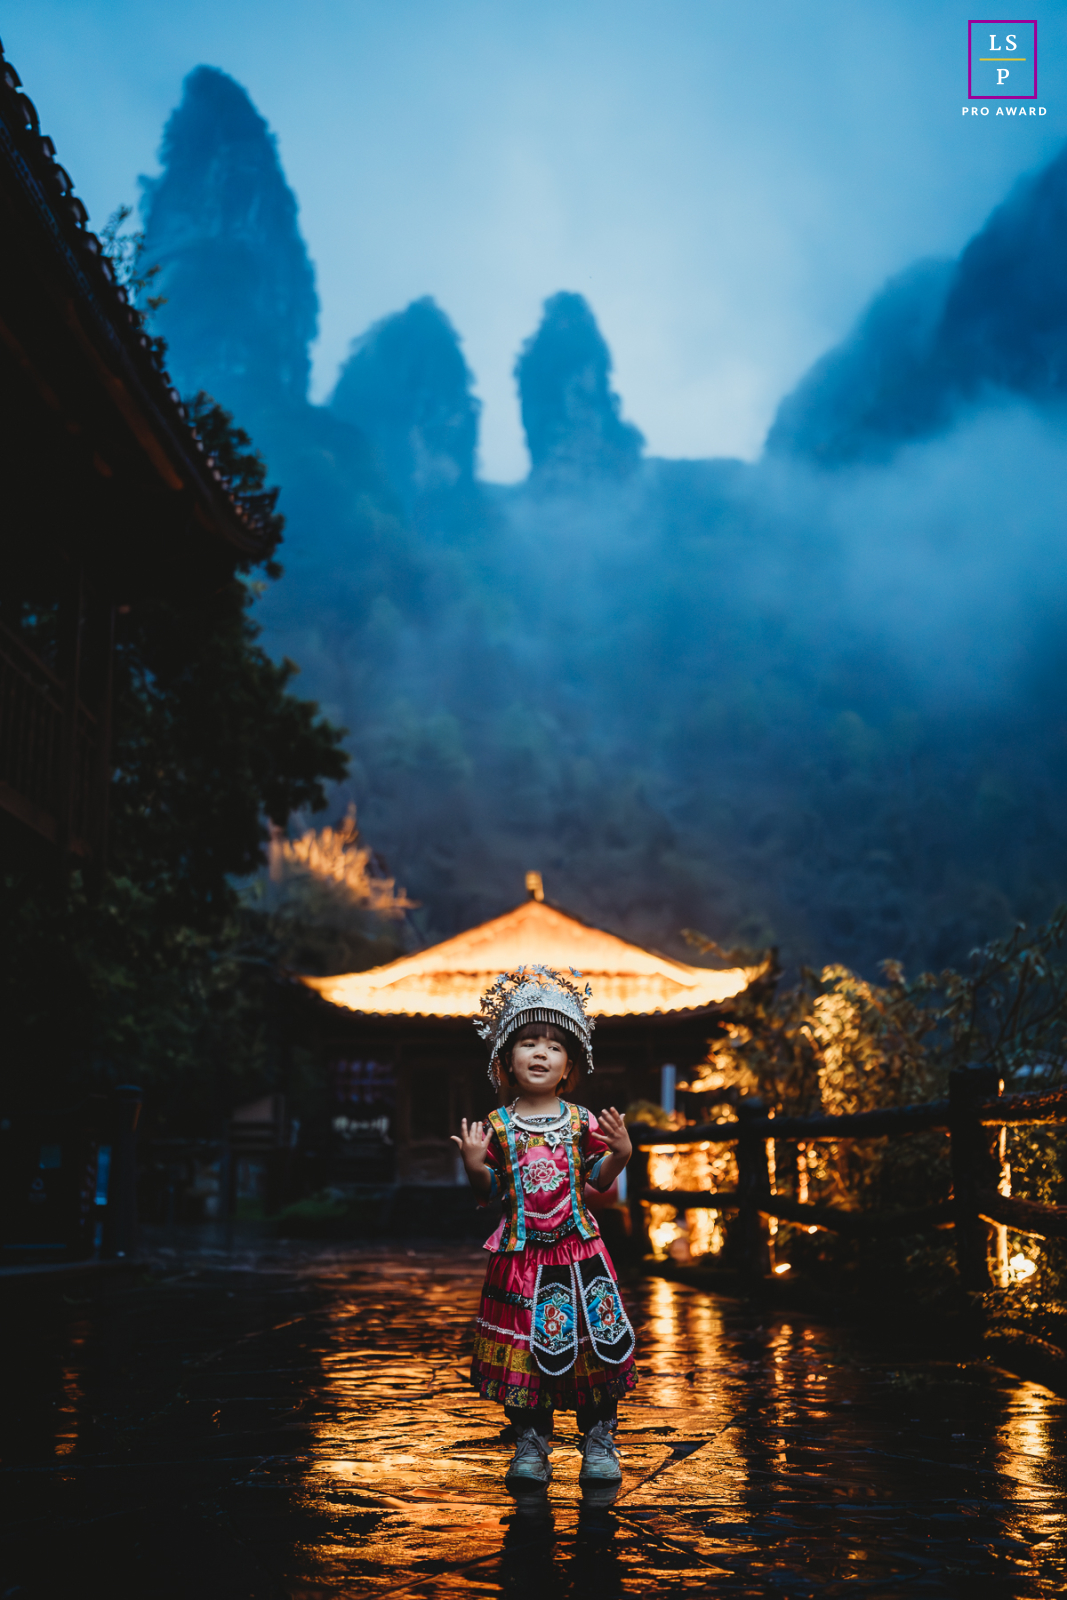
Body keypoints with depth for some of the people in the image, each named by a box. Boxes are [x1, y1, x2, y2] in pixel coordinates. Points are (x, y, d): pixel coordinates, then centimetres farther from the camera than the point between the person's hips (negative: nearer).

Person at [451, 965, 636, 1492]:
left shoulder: (582, 1122, 1)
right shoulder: (497, 1126, 0)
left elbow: (600, 1179, 5)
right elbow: (488, 1192, 4)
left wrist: (620, 1153, -13)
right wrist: (475, 1167, -15)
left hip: (578, 1249, 0)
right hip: (521, 1254, 0)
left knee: (593, 1342, 1)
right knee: (526, 1347, 2)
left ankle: (599, 1441, 16)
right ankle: (531, 1445, 16)